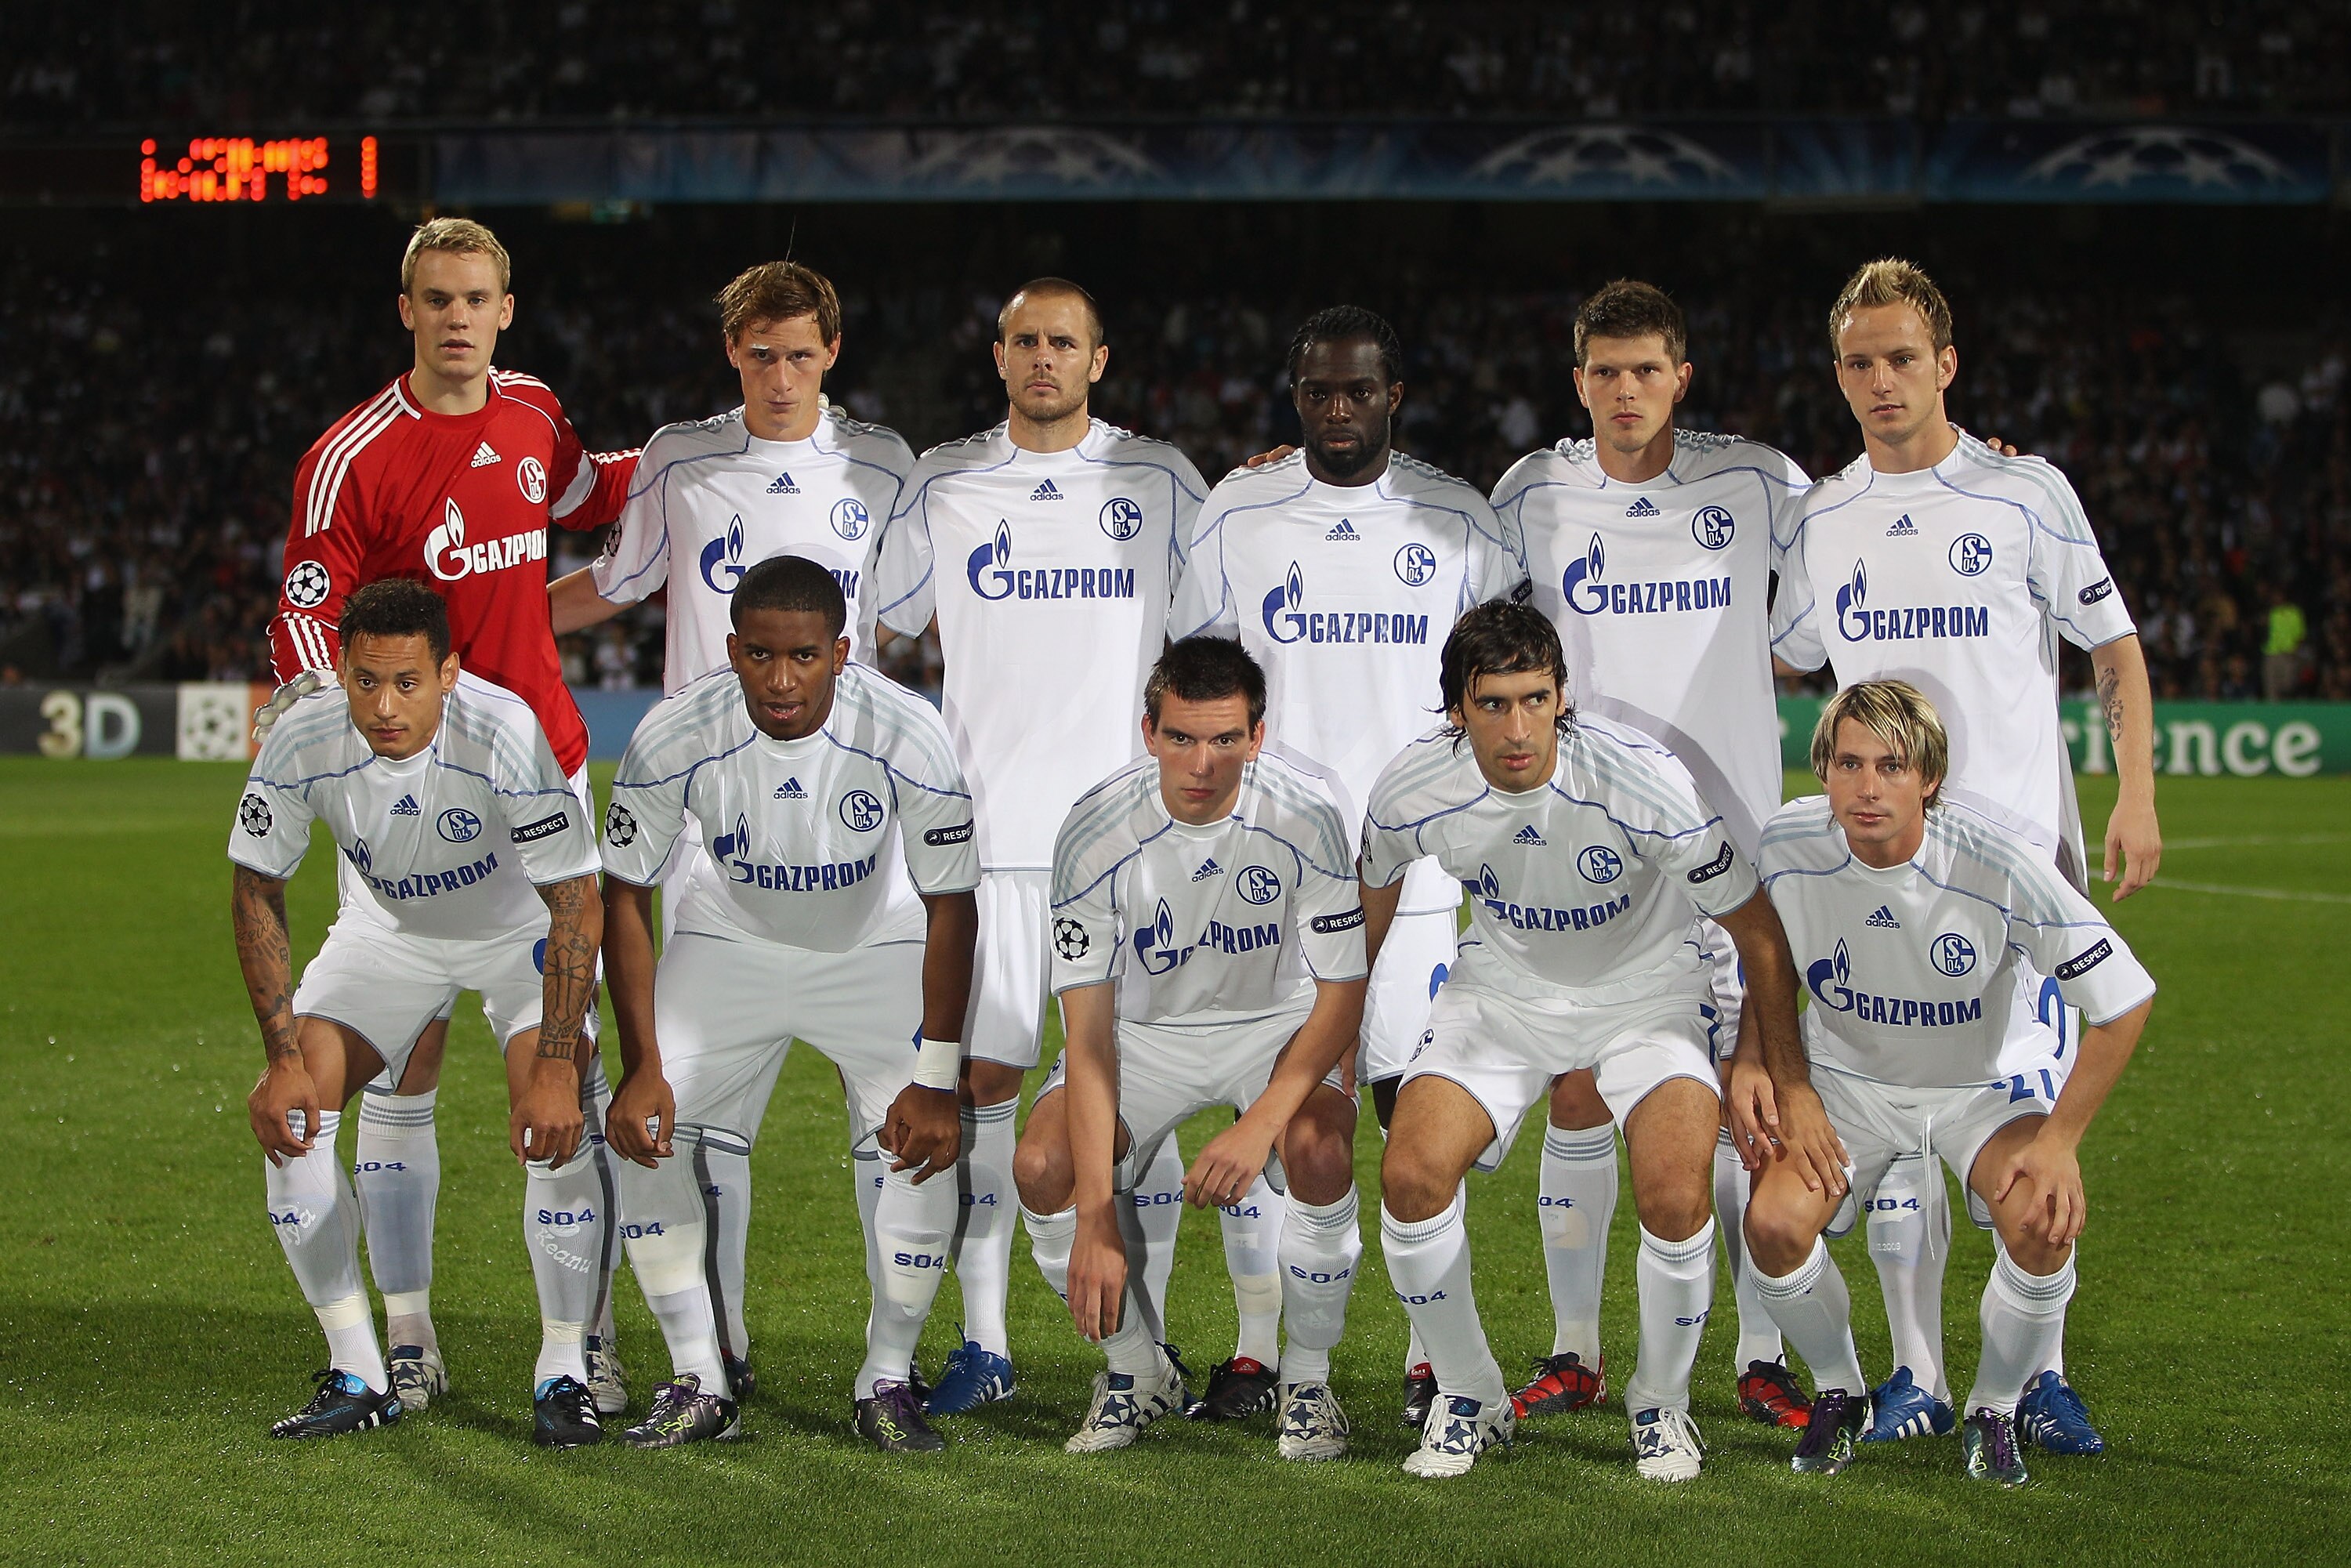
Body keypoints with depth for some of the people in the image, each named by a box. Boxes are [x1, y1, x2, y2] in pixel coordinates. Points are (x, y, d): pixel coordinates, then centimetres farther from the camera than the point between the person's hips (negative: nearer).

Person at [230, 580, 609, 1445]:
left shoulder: (504, 734, -35)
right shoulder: (302, 740, -26)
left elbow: (578, 904, -30)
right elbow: (257, 892, -10)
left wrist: (556, 1064, -35)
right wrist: (284, 1057, -14)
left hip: (522, 927, -3)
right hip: (388, 926, 4)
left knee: (559, 1120, -25)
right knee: (287, 1111, -10)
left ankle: (564, 1374, -9)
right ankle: (358, 1376, 2)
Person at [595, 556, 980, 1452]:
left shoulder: (908, 739, -29)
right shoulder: (674, 737, -27)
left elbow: (951, 907, -18)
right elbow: (624, 898, -13)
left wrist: (936, 1081, -20)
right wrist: (641, 1068, -17)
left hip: (878, 948, -1)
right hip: (730, 939, 1)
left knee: (923, 1147, -18)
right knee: (644, 1134, -12)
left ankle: (888, 1381, 1)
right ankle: (699, 1386, 2)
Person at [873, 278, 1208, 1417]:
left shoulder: (1161, 481, 7)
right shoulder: (944, 484, 9)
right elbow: (881, 625, 17)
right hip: (993, 829, 0)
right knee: (984, 1077, -2)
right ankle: (983, 1340, 6)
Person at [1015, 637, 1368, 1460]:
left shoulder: (1309, 814, -24)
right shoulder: (1096, 833, -24)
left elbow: (1342, 995, -17)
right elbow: (1088, 1030, -23)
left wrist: (1261, 1124, -33)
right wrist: (1095, 1220, -31)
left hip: (1279, 1022, -1)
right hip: (1146, 1028, 1)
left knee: (1319, 1152, -32)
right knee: (1043, 1167, -23)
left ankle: (1309, 1382, -6)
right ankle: (1139, 1370, 5)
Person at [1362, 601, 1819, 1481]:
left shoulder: (1646, 783, -29)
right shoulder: (1408, 795, -20)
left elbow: (1757, 931, -15)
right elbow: (1372, 912, 5)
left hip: (1645, 988, -2)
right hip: (1502, 988, 3)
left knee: (1677, 1195, -26)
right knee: (1411, 1176, -21)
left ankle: (1661, 1405, 3)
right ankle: (1469, 1399, 4)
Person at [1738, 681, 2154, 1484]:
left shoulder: (1998, 864, -29)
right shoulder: (1787, 847, -20)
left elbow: (2124, 997, -18)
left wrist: (2061, 1138, -20)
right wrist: (1758, 1061, -13)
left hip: (1984, 1080, -2)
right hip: (1845, 1076, 2)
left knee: (2042, 1228, -29)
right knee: (1774, 1223, -25)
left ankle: (1996, 1410, 1)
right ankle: (1839, 1391, 7)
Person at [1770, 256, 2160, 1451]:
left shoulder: (2027, 495, 0)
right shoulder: (1821, 520, 10)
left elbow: (2116, 649, 4)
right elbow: (1778, 659, 25)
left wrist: (2135, 795, -5)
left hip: (2018, 847, -3)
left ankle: (2040, 1376, 4)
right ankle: (1916, 1375, 9)